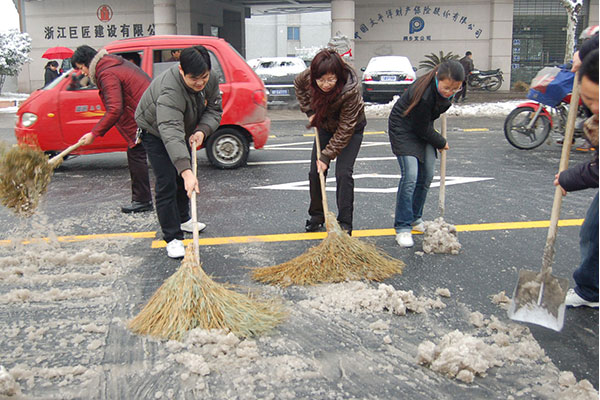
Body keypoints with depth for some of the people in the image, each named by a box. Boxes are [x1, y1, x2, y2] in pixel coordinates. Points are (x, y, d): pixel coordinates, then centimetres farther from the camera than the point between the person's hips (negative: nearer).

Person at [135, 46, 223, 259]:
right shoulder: (169, 91, -44)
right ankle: (172, 238, -6)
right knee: (167, 183, -13)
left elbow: (214, 110, -9)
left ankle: (182, 220, 39)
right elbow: (171, 133, -55)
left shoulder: (210, 80, -22)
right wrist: (186, 170, -65)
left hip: (182, 130, 7)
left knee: (183, 177, 19)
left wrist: (202, 130, -30)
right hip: (154, 131, -7)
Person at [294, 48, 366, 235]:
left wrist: (327, 156, -28)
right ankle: (316, 215, 22)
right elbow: (298, 85, 3)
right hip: (326, 126, 5)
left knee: (343, 173, -14)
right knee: (315, 172, 3)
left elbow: (345, 129, -30)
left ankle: (345, 224, -5)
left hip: (351, 129, -5)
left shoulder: (350, 90, -38)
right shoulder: (307, 77, -25)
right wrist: (310, 111, -4)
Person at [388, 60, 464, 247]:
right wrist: (441, 143, -8)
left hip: (422, 127, 8)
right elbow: (422, 129, -22)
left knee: (427, 175, 4)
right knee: (410, 175, -17)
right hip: (403, 128, -7)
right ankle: (402, 227, -10)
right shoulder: (424, 94, -36)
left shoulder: (448, 87, -15)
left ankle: (415, 218, 20)